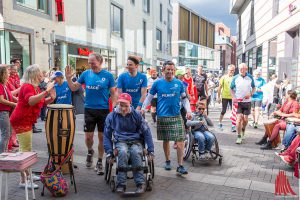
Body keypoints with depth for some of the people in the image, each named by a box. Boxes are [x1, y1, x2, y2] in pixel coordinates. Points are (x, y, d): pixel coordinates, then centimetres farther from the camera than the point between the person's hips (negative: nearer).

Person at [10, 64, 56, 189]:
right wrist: (46, 91, -39)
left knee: (27, 149, 18)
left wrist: (51, 98, 0)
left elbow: (42, 102, 19)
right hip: (21, 121, -11)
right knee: (25, 150, -9)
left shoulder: (35, 87, 12)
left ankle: (27, 174, 31)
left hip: (27, 121, 11)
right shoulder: (27, 86, -17)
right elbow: (31, 101, -37)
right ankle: (23, 181, -4)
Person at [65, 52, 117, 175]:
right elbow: (74, 88, 8)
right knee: (88, 136, 5)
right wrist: (68, 78, -8)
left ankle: (99, 163, 23)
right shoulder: (86, 74, 2)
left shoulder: (108, 75, -4)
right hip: (89, 110, 2)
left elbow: (113, 93, 0)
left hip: (104, 110, -1)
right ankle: (90, 152, 38)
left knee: (102, 137, 6)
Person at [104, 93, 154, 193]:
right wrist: (109, 151, 0)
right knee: (123, 152, -35)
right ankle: (121, 184, -29)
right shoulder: (111, 116, 4)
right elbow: (107, 135, 11)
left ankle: (140, 184, -28)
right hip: (121, 141, 1)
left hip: (136, 141, 0)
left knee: (135, 152, -35)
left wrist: (151, 150, -1)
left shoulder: (136, 114, 1)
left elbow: (146, 132, 5)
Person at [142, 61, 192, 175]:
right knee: (166, 140, 12)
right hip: (163, 116, 0)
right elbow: (149, 97, 7)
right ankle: (168, 161, 32)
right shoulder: (157, 83, 1)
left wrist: (188, 111, -1)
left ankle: (180, 166, 2)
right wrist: (143, 108, -5)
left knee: (180, 140, -5)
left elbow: (184, 98, 11)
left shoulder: (179, 83, 4)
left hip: (176, 116, 1)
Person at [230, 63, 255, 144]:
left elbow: (254, 88, 12)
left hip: (247, 101, 2)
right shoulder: (235, 78, -2)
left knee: (245, 119, 10)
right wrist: (233, 97, -9)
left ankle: (243, 131, 39)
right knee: (239, 118, -11)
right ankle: (239, 137, -3)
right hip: (238, 101, -2)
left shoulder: (250, 77, 3)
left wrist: (250, 94, -7)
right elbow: (231, 89, 6)